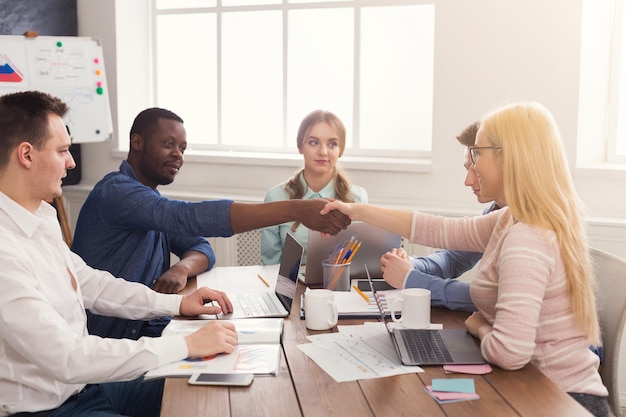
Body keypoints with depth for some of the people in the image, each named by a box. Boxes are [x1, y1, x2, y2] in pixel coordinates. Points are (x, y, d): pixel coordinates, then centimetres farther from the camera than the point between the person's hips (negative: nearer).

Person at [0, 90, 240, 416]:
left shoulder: (41, 216, 4)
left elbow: (88, 283, 15)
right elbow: (67, 357, -29)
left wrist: (176, 303, 5)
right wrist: (187, 345, -25)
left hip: (87, 381, 9)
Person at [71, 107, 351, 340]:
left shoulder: (152, 199, 15)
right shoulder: (116, 191, -17)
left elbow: (202, 249, 9)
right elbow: (190, 217, -32)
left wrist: (183, 268, -18)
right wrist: (295, 210, -37)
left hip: (148, 327, 8)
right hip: (112, 342, -8)